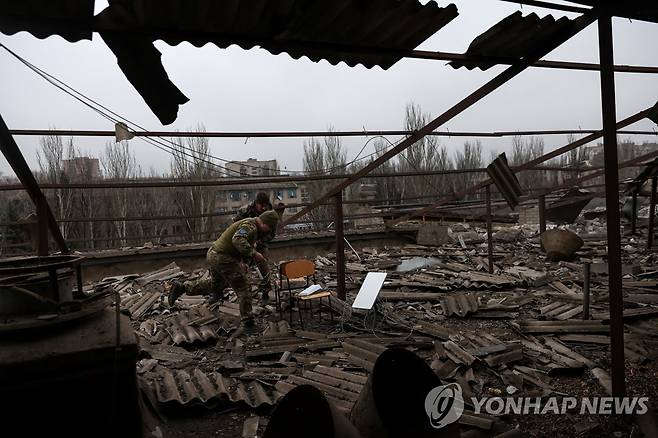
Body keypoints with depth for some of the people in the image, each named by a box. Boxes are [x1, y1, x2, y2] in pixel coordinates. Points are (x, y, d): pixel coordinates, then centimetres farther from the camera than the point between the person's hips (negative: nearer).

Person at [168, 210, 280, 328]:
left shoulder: (253, 228, 14)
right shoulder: (250, 226, -19)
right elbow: (238, 240, -36)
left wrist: (244, 262, 10)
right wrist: (254, 254, -34)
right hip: (223, 258, -10)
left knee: (214, 285, 28)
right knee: (243, 288, -2)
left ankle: (181, 287, 30)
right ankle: (247, 321, 4)